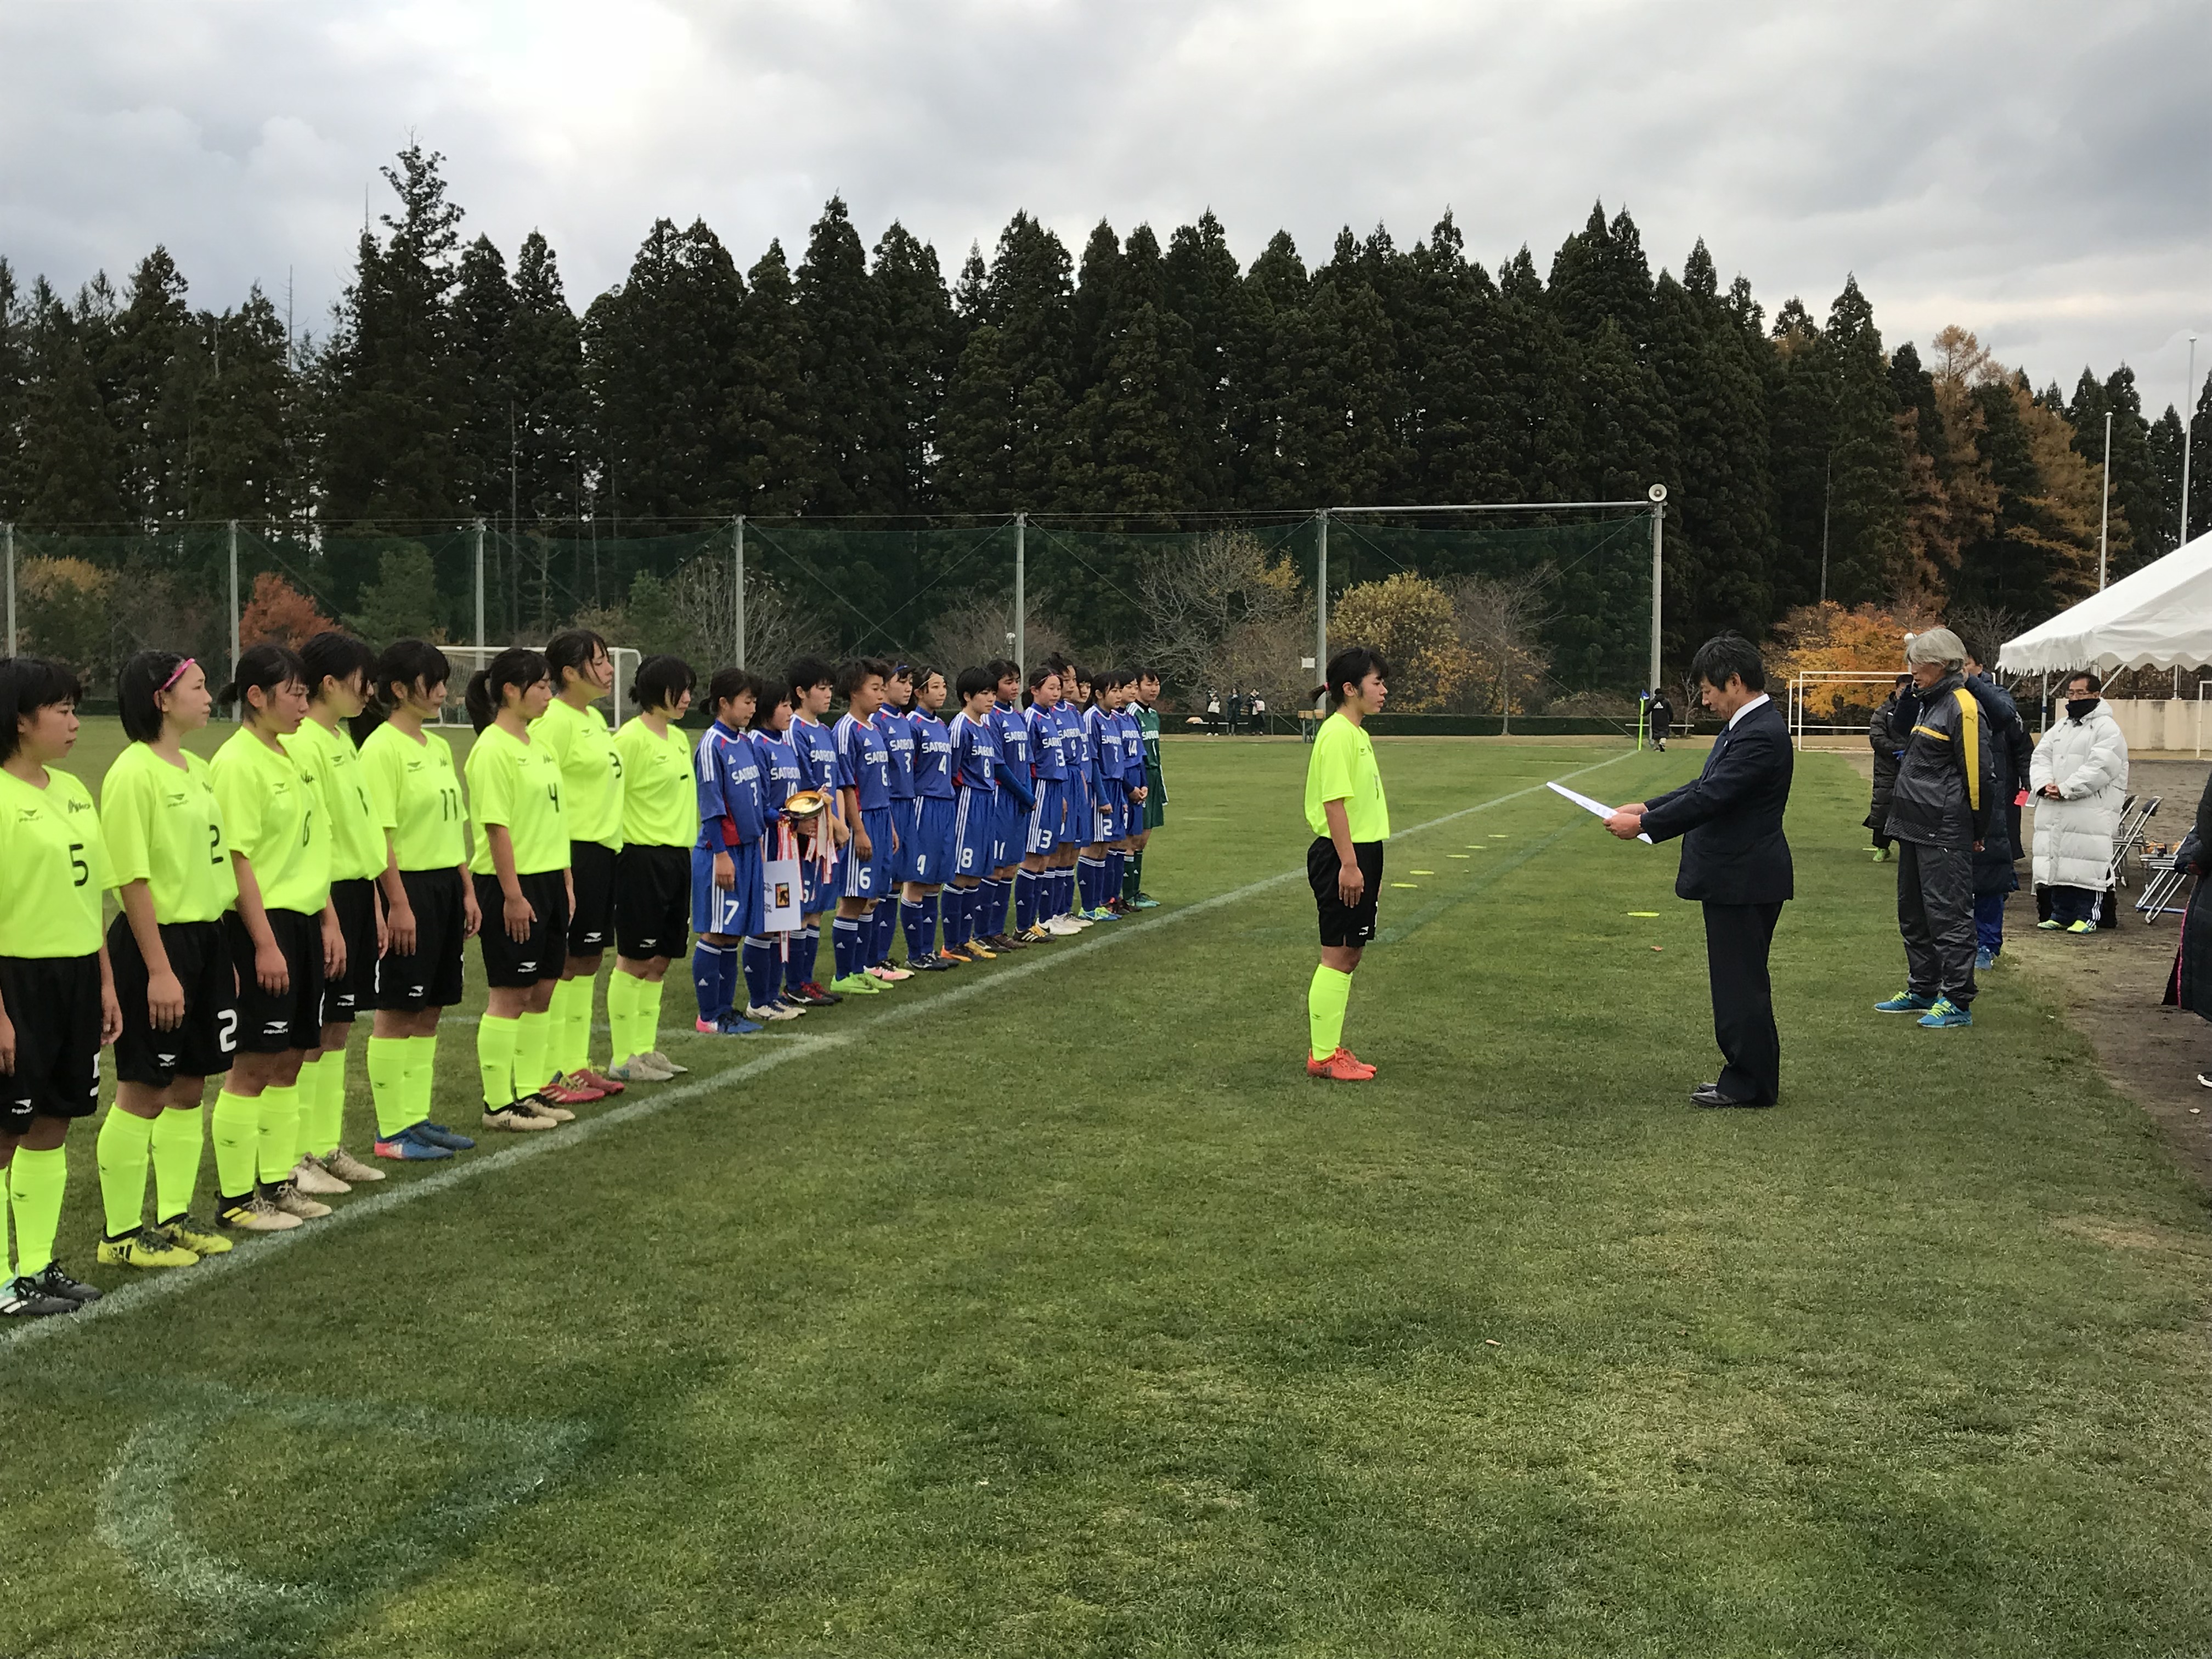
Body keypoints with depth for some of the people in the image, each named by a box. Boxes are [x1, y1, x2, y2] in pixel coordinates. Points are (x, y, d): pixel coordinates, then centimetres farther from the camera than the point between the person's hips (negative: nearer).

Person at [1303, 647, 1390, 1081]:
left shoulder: (1357, 734, 16)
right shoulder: (1337, 734, -15)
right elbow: (1334, 802, -21)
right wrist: (1348, 864, -23)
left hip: (1360, 854, 10)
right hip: (1341, 857, -10)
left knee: (1349, 953, 13)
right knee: (1338, 955, -4)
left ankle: (1330, 1048, 20)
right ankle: (1322, 1056, 3)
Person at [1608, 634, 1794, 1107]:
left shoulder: (1760, 735, -21)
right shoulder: (1745, 727, 12)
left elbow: (1711, 798, -25)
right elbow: (1706, 787, 18)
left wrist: (1644, 826, -19)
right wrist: (1648, 808, 9)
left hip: (1745, 879, -11)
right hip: (1734, 876, 11)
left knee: (1742, 983, -1)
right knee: (1738, 981, 16)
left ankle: (1751, 1084, 9)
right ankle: (1746, 1076, 26)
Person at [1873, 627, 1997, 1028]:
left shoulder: (1962, 706, -14)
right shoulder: (1929, 703, 16)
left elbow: (1979, 772, -15)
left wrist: (1978, 831, -10)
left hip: (1945, 835, -10)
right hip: (1915, 829, 10)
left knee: (1948, 914, -6)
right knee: (1913, 913, 17)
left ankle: (1957, 1002, 0)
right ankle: (1922, 990, 29)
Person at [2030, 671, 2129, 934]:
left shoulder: (2107, 729, -3)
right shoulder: (2059, 727, 21)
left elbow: (2099, 767, -15)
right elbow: (2041, 757, 12)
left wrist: (2065, 790, -19)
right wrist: (2045, 784, -8)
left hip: (2091, 813, -7)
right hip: (2054, 811, 7)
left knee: (2086, 864, -8)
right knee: (2057, 861, 10)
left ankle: (2087, 916, -1)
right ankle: (2060, 914, 19)